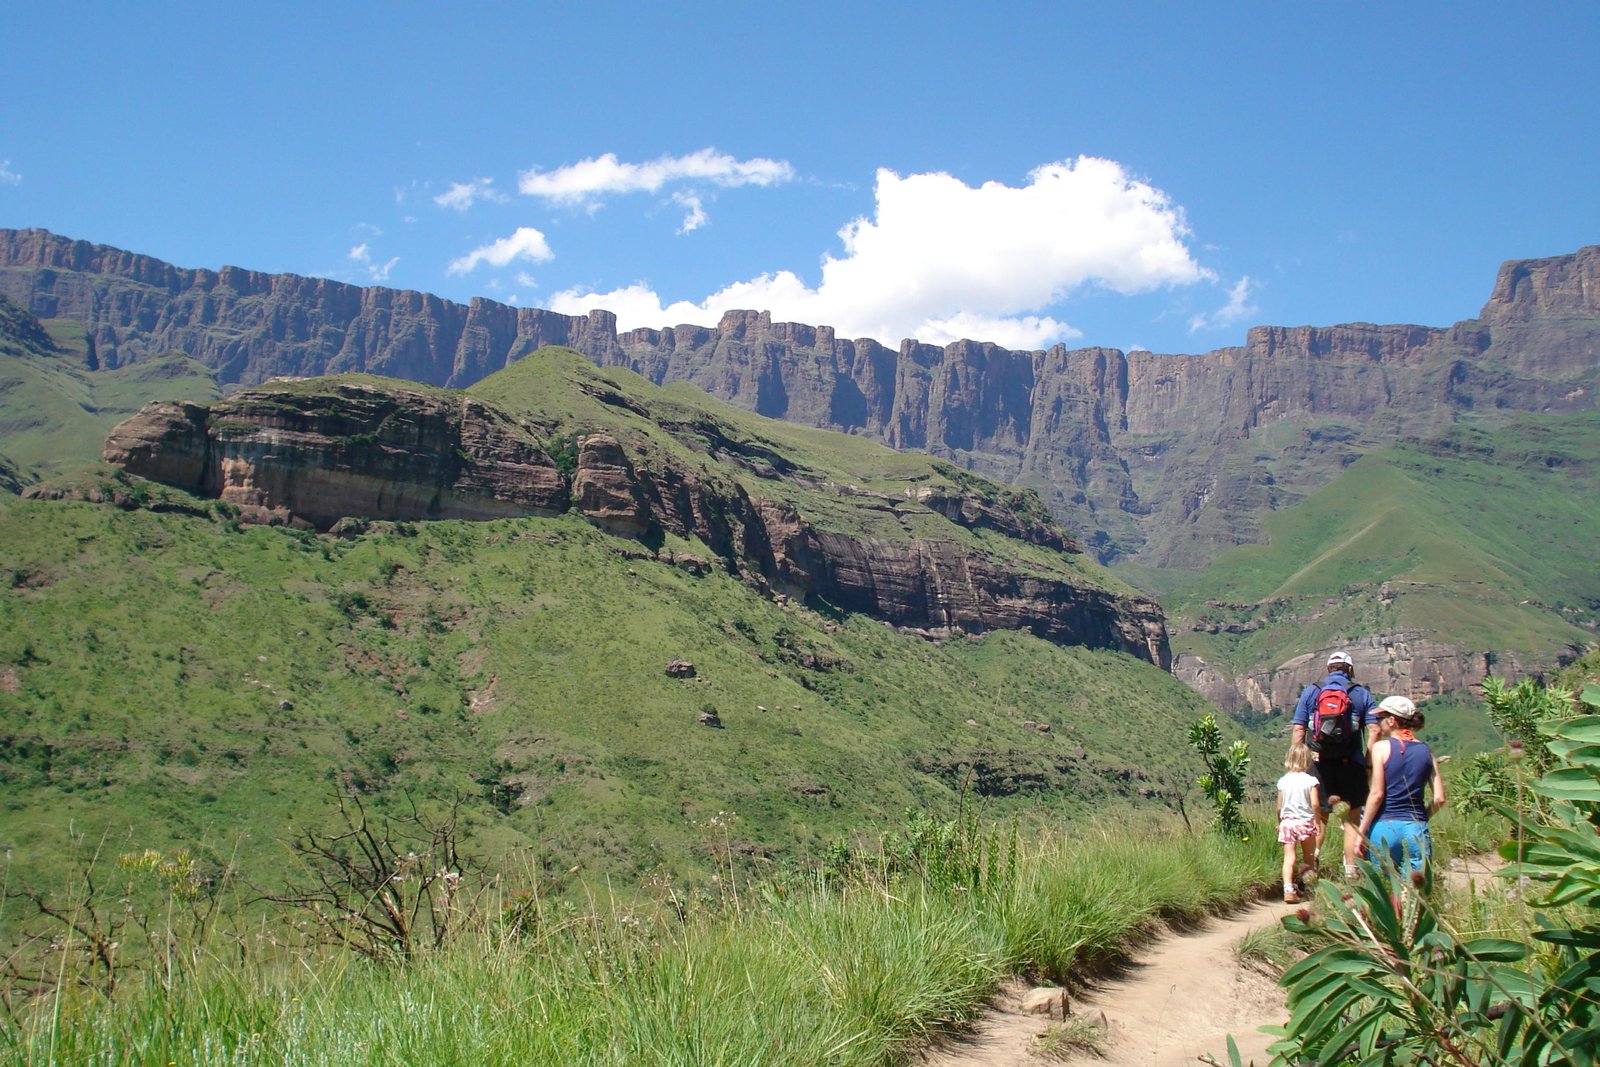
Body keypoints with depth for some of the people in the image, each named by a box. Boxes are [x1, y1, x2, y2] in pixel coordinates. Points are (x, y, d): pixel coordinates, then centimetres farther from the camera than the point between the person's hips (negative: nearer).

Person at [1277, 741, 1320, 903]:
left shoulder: (1283, 781, 4)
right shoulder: (1310, 780, -5)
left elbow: (1279, 807, 9)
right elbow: (1314, 804, -13)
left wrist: (1279, 823, 22)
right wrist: (1316, 820, 2)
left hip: (1287, 822, 1)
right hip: (1305, 822, -1)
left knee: (1289, 858, -5)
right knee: (1309, 858, 16)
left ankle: (1288, 890, -19)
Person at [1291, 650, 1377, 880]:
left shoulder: (1310, 691, 8)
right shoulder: (1362, 693, 6)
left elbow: (1298, 731, 2)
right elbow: (1374, 731, -5)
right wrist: (1369, 763, -2)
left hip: (1318, 763, 1)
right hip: (1351, 764, -1)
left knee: (1318, 817, 12)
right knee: (1352, 821, 7)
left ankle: (1311, 865, 0)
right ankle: (1351, 875, 5)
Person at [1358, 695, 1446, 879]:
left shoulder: (1382, 747, -3)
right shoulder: (1426, 750, 9)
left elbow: (1377, 794, -8)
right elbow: (1439, 799, 5)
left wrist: (1362, 832, -3)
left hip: (1385, 827, -3)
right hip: (1417, 830, 3)